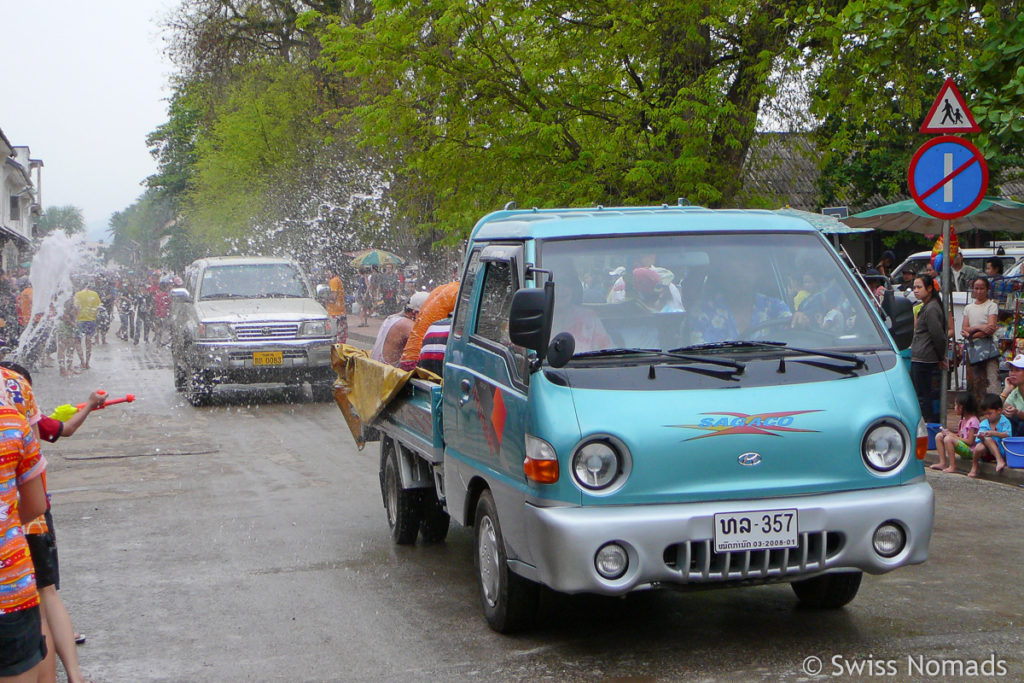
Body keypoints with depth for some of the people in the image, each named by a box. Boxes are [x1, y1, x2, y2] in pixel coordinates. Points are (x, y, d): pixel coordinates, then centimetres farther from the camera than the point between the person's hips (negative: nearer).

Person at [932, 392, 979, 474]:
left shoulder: (973, 421, -15)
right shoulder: (963, 420, 14)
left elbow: (970, 441, -19)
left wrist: (953, 436, -15)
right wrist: (950, 433, -3)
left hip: (970, 451, -10)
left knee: (948, 439, -31)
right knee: (939, 436, 5)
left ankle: (952, 467, -25)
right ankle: (943, 463, -3)